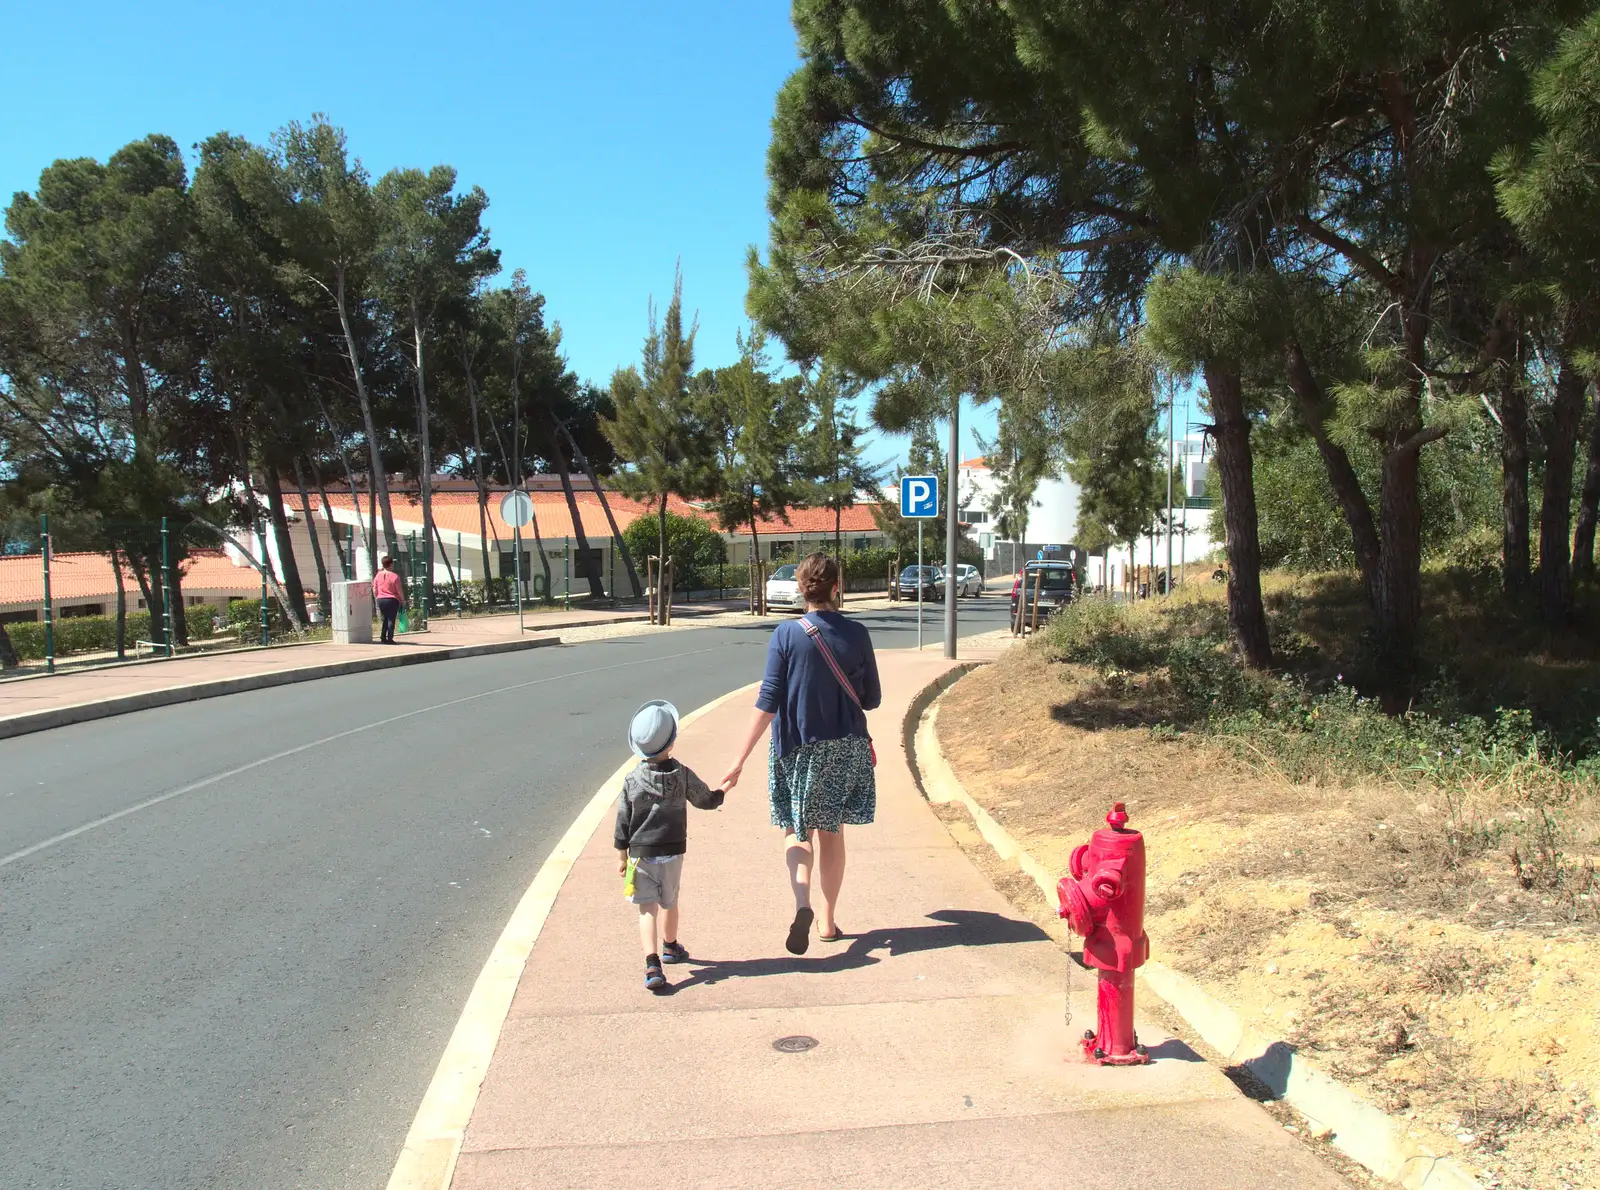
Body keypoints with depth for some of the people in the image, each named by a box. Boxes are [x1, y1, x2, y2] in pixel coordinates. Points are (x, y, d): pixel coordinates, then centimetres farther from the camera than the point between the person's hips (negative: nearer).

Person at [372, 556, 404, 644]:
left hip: (381, 600, 5)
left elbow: (374, 590, 6)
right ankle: (390, 639, 0)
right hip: (392, 600, -5)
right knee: (391, 619, 2)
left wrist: (377, 599, 19)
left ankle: (383, 638, 15)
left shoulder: (378, 575, 1)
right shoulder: (395, 576, -13)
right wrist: (403, 600, 4)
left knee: (385, 619, 17)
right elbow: (399, 591, -10)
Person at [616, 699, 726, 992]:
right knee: (669, 903, 21)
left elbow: (623, 821, -4)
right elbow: (706, 801, 7)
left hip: (641, 854, -2)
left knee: (648, 908, -2)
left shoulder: (632, 781, -9)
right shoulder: (683, 776, -7)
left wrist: (621, 854, 6)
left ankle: (652, 964, -17)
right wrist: (723, 791, 28)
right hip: (672, 852, 2)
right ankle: (670, 947, 43)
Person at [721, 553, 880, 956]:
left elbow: (767, 702, -15)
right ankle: (828, 922, 23)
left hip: (797, 749, -2)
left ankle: (802, 904, -12)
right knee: (832, 834, 16)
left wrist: (741, 760, -12)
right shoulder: (856, 635, -7)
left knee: (796, 831, 13)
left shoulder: (786, 635, -12)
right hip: (845, 748, 2)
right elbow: (871, 699, 1)